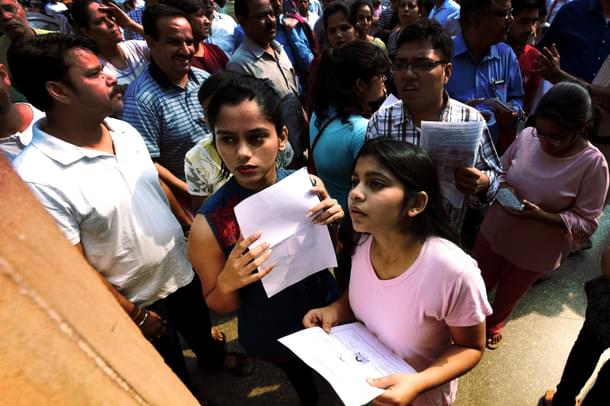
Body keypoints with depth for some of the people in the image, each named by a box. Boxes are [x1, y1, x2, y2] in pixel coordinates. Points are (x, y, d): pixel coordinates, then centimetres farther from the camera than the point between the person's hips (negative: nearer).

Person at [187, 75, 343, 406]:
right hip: (274, 337, -3)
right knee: (300, 377, 29)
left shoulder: (309, 187, -21)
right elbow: (219, 307, -12)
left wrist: (336, 225, -24)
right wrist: (227, 282, -33)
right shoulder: (209, 224, -27)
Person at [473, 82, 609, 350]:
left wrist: (540, 216, -32)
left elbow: (587, 222, -16)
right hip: (494, 233, 2)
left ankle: (493, 325, 56)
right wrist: (502, 188, -20)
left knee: (508, 295, 24)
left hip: (535, 250, -2)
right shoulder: (527, 136, -15)